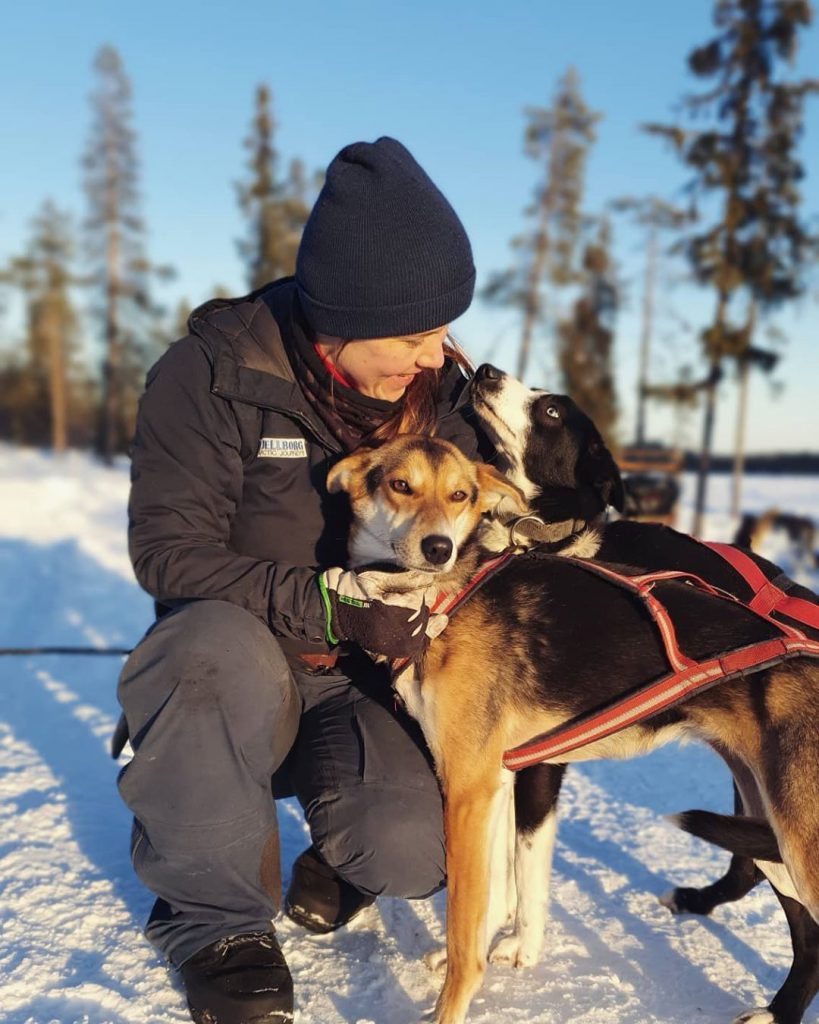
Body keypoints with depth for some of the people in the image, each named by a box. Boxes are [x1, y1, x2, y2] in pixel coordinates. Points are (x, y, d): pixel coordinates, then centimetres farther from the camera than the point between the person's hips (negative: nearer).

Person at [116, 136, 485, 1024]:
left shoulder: (440, 390, -2)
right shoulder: (214, 371, -16)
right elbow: (169, 551, -17)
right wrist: (327, 604, -28)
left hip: (366, 686, 3)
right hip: (227, 678, -2)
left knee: (412, 853, -26)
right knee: (220, 648, -39)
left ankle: (341, 851, 16)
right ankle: (213, 914, -12)